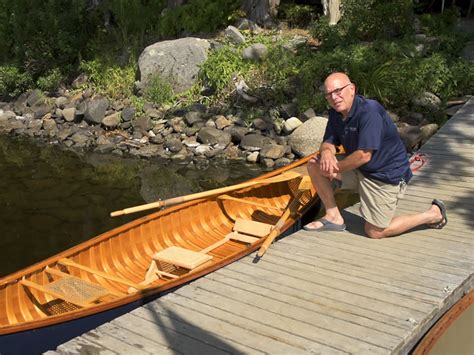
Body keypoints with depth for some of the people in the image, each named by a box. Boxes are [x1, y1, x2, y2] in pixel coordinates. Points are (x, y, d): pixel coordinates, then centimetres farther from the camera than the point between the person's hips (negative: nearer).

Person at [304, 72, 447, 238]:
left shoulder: (369, 111, -28)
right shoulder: (336, 113, -1)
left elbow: (364, 155, -30)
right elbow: (328, 142, 0)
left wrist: (335, 168, -19)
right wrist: (326, 152, -25)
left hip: (386, 175, -8)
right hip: (358, 169, 8)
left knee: (374, 232, -3)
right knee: (314, 164, -4)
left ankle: (433, 214, 13)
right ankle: (333, 217, 5)